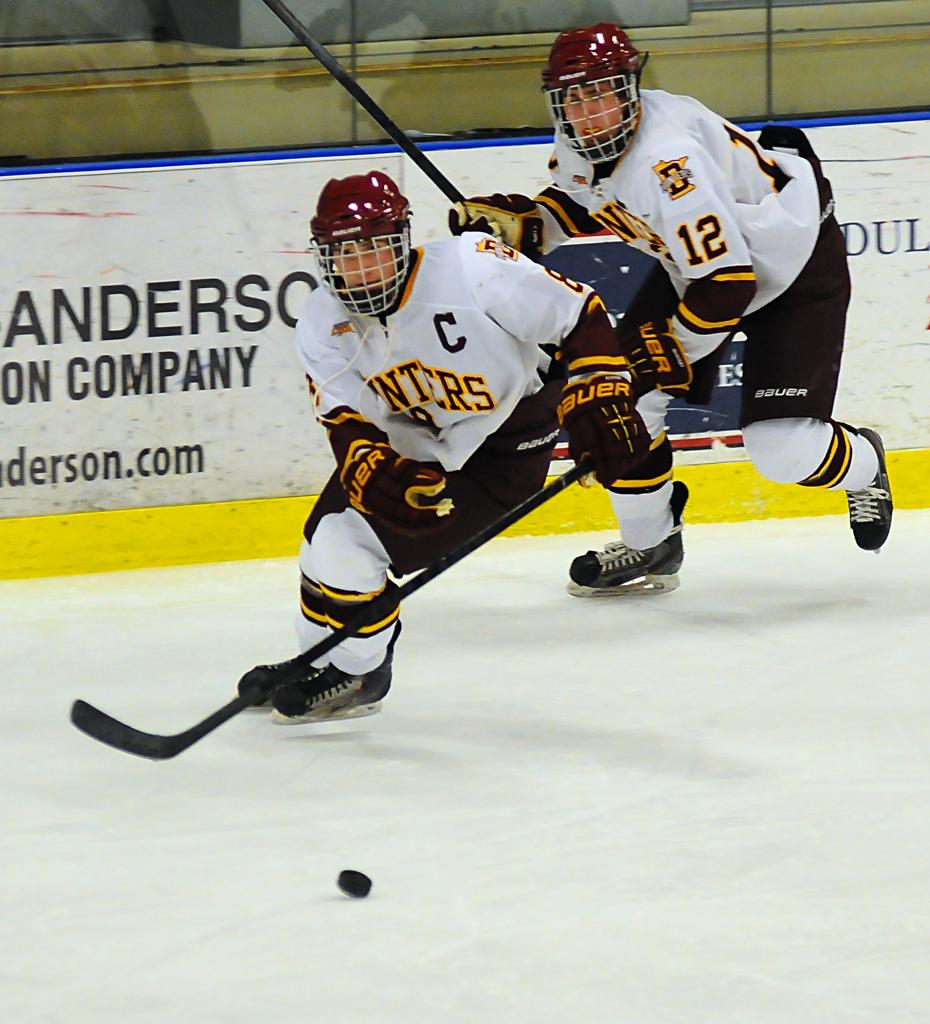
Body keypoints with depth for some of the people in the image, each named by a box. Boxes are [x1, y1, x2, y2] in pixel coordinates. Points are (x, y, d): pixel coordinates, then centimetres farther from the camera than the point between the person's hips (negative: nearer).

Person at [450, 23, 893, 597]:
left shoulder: (668, 157, -37)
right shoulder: (580, 143, -10)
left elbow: (727, 282, -36)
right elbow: (577, 209, 12)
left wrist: (671, 354, -24)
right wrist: (511, 220, -8)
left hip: (797, 263, -9)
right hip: (698, 264, 9)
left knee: (780, 448, -14)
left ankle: (863, 465, 22)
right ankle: (650, 546, 17)